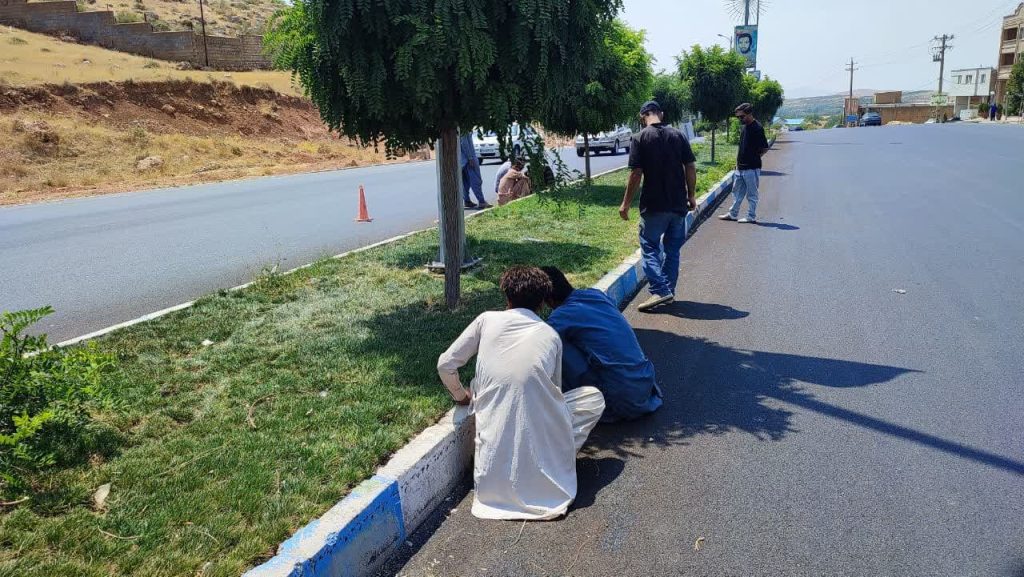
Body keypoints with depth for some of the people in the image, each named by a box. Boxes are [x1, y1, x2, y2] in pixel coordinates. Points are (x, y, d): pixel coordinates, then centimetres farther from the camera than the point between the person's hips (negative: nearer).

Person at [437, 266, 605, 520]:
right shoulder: (551, 335, 10)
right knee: (594, 397, 21)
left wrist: (461, 396, 26)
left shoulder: (487, 320, 6)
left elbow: (445, 365, 6)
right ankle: (555, 456, 7)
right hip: (541, 435, -1)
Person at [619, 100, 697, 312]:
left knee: (649, 246, 4)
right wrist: (691, 196, 13)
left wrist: (626, 203, -5)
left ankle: (660, 290, -9)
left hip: (654, 205, -4)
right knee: (672, 248, 15)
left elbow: (636, 174, -12)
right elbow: (691, 168, 3)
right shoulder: (678, 136, 4)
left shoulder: (640, 138, -8)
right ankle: (669, 290, 21)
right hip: (679, 203, 4)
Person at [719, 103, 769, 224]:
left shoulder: (757, 128, -14)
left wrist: (754, 158, -7)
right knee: (737, 191, 16)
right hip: (740, 167, 9)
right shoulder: (744, 127, 11)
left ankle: (751, 217, 10)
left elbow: (765, 148, -12)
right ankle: (732, 214, 26)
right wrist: (738, 161, 14)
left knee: (751, 194, 2)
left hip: (752, 168, -9)